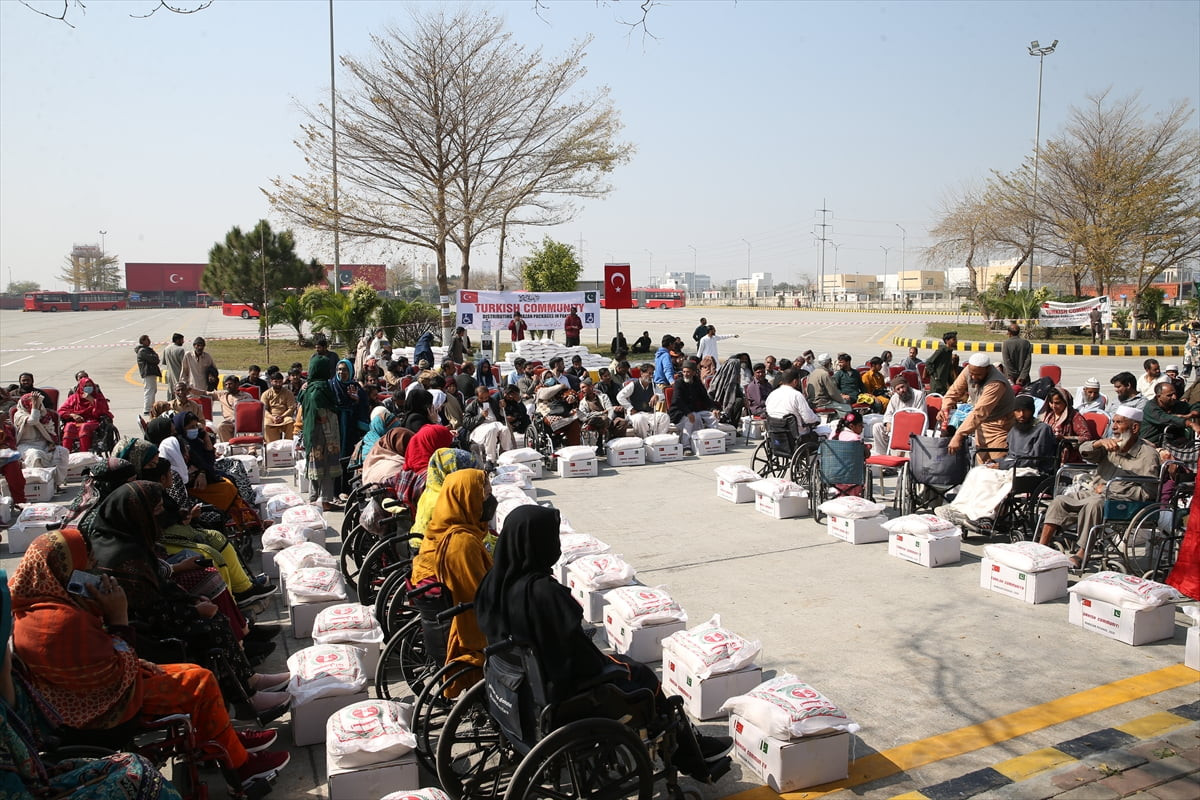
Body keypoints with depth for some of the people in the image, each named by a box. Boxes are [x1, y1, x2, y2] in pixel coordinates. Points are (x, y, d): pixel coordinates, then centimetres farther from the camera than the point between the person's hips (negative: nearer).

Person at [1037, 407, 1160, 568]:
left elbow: (1146, 493, -13)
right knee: (1060, 501, -10)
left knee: (1094, 503, -35)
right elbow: (1085, 451, -1)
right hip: (1099, 495, 7)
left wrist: (1110, 489, -11)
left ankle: (1081, 554, -28)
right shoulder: (1111, 446, 16)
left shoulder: (1148, 453, -5)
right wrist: (1100, 442, -22)